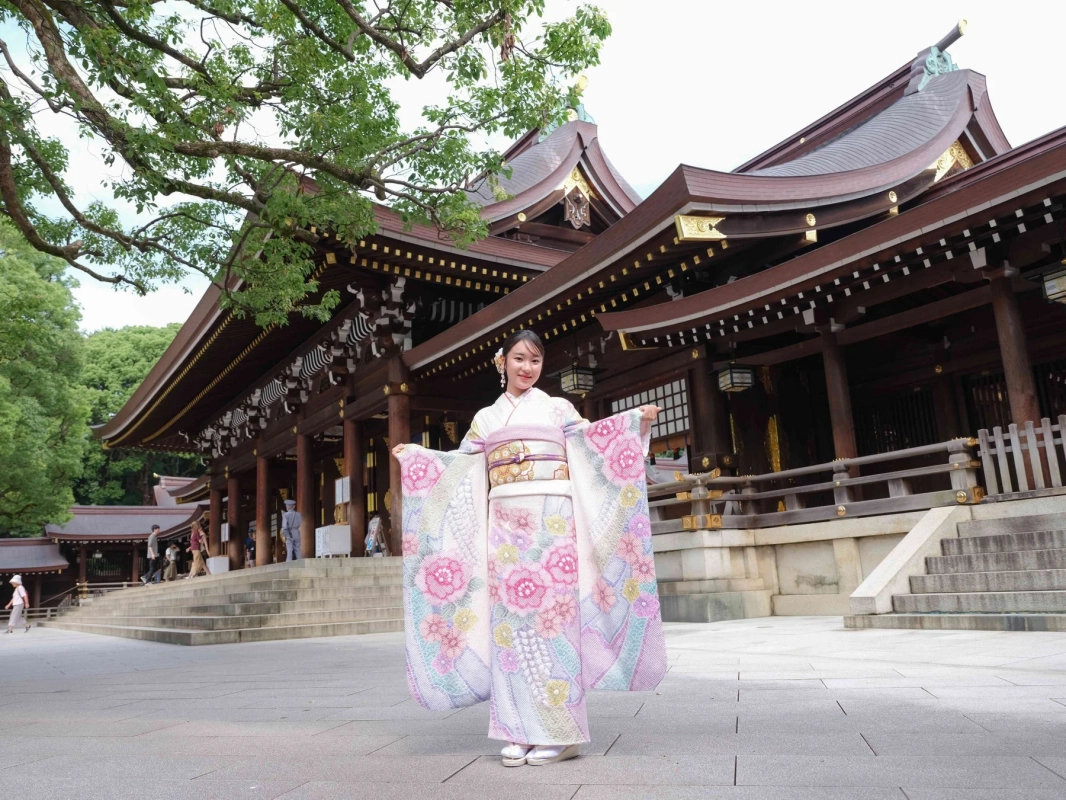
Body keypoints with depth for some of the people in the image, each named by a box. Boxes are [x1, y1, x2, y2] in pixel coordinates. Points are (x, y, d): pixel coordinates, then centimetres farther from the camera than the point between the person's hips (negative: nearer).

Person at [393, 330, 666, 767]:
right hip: (505, 524, 3)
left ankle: (559, 731, 1)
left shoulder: (557, 408, 12)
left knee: (551, 613, -6)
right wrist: (410, 454, 20)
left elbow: (594, 444, 8)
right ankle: (521, 731, 6)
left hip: (551, 521, -2)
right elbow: (461, 465, 20)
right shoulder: (486, 418, 18)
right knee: (509, 617, -2)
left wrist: (638, 419, -3)